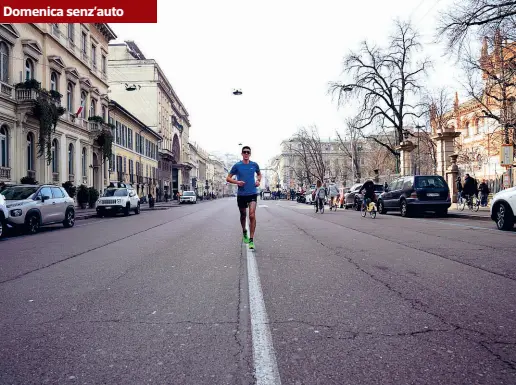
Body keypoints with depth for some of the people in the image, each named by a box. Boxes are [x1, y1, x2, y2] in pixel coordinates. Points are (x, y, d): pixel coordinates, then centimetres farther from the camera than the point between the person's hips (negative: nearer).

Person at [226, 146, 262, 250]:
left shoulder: (254, 165, 4)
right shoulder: (237, 166, -1)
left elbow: (259, 174, 24)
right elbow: (228, 178, 4)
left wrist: (258, 181, 3)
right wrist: (237, 182, -14)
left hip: (252, 193, 0)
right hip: (241, 194, 1)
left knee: (252, 215, -16)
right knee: (243, 215, 15)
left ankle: (251, 240, -13)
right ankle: (244, 232, 42)